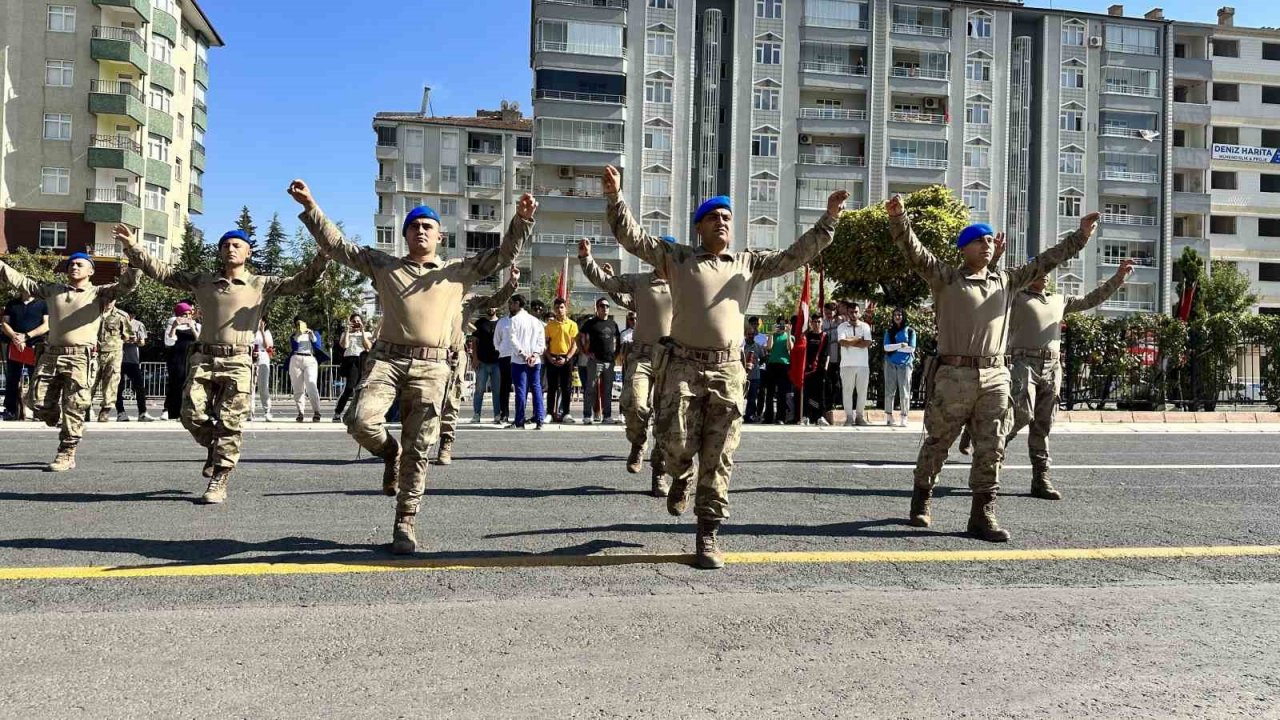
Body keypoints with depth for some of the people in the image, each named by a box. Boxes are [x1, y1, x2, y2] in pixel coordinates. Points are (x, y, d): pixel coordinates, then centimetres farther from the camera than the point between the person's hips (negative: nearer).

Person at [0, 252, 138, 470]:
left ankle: (67, 455, 1)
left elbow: (126, 284, -10)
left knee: (73, 407, -6)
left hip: (80, 357, -5)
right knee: (38, 402, 3)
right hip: (51, 354, 5)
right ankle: (65, 427, 30)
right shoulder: (53, 290, 18)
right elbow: (19, 281, 20)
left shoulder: (98, 293, 5)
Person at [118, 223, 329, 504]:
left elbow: (300, 282, -1)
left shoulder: (262, 285, 7)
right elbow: (162, 272, 17)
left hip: (238, 362, -2)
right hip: (204, 358, 3)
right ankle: (215, 449, 27)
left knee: (230, 423, -4)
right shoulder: (203, 281, 15)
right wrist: (133, 247, 10)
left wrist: (322, 256, -15)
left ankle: (219, 482, 3)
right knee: (193, 414, -5)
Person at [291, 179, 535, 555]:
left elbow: (504, 254, 11)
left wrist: (521, 220, -4)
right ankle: (389, 452, 13)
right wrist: (310, 206, 6)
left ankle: (405, 522, 11)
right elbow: (337, 245, 14)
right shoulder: (384, 266, 17)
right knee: (362, 421, -23)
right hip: (387, 358, 0)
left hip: (431, 367, 0)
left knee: (418, 449, 0)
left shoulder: (459, 271, 16)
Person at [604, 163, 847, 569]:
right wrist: (615, 197, -8)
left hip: (727, 371, 2)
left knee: (718, 458, 1)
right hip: (683, 367, -1)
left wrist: (829, 219, 9)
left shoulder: (749, 263, 15)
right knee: (677, 442, -11)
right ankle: (680, 478, 27)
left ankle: (708, 534, 10)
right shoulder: (677, 259, 9)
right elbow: (633, 238, 3)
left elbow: (797, 255, 15)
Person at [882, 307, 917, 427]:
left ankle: (904, 418, -3)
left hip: (905, 364, -2)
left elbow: (911, 349, -4)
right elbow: (886, 347, -2)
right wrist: (900, 345, -12)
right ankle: (888, 416, 7)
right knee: (889, 391, 2)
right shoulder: (889, 331, 10)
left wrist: (894, 348, -4)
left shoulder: (910, 331, 5)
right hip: (890, 364, 2)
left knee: (904, 392, -4)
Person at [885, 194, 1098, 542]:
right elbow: (915, 253, -11)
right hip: (954, 376, -4)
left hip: (995, 377, 4)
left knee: (991, 449, 2)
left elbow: (1043, 262, 23)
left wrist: (1079, 237, 23)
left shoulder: (1006, 281, 17)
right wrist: (899, 219, -26)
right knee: (937, 444, 8)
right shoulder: (946, 279, 1)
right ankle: (922, 501, 25)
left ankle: (983, 514, 8)